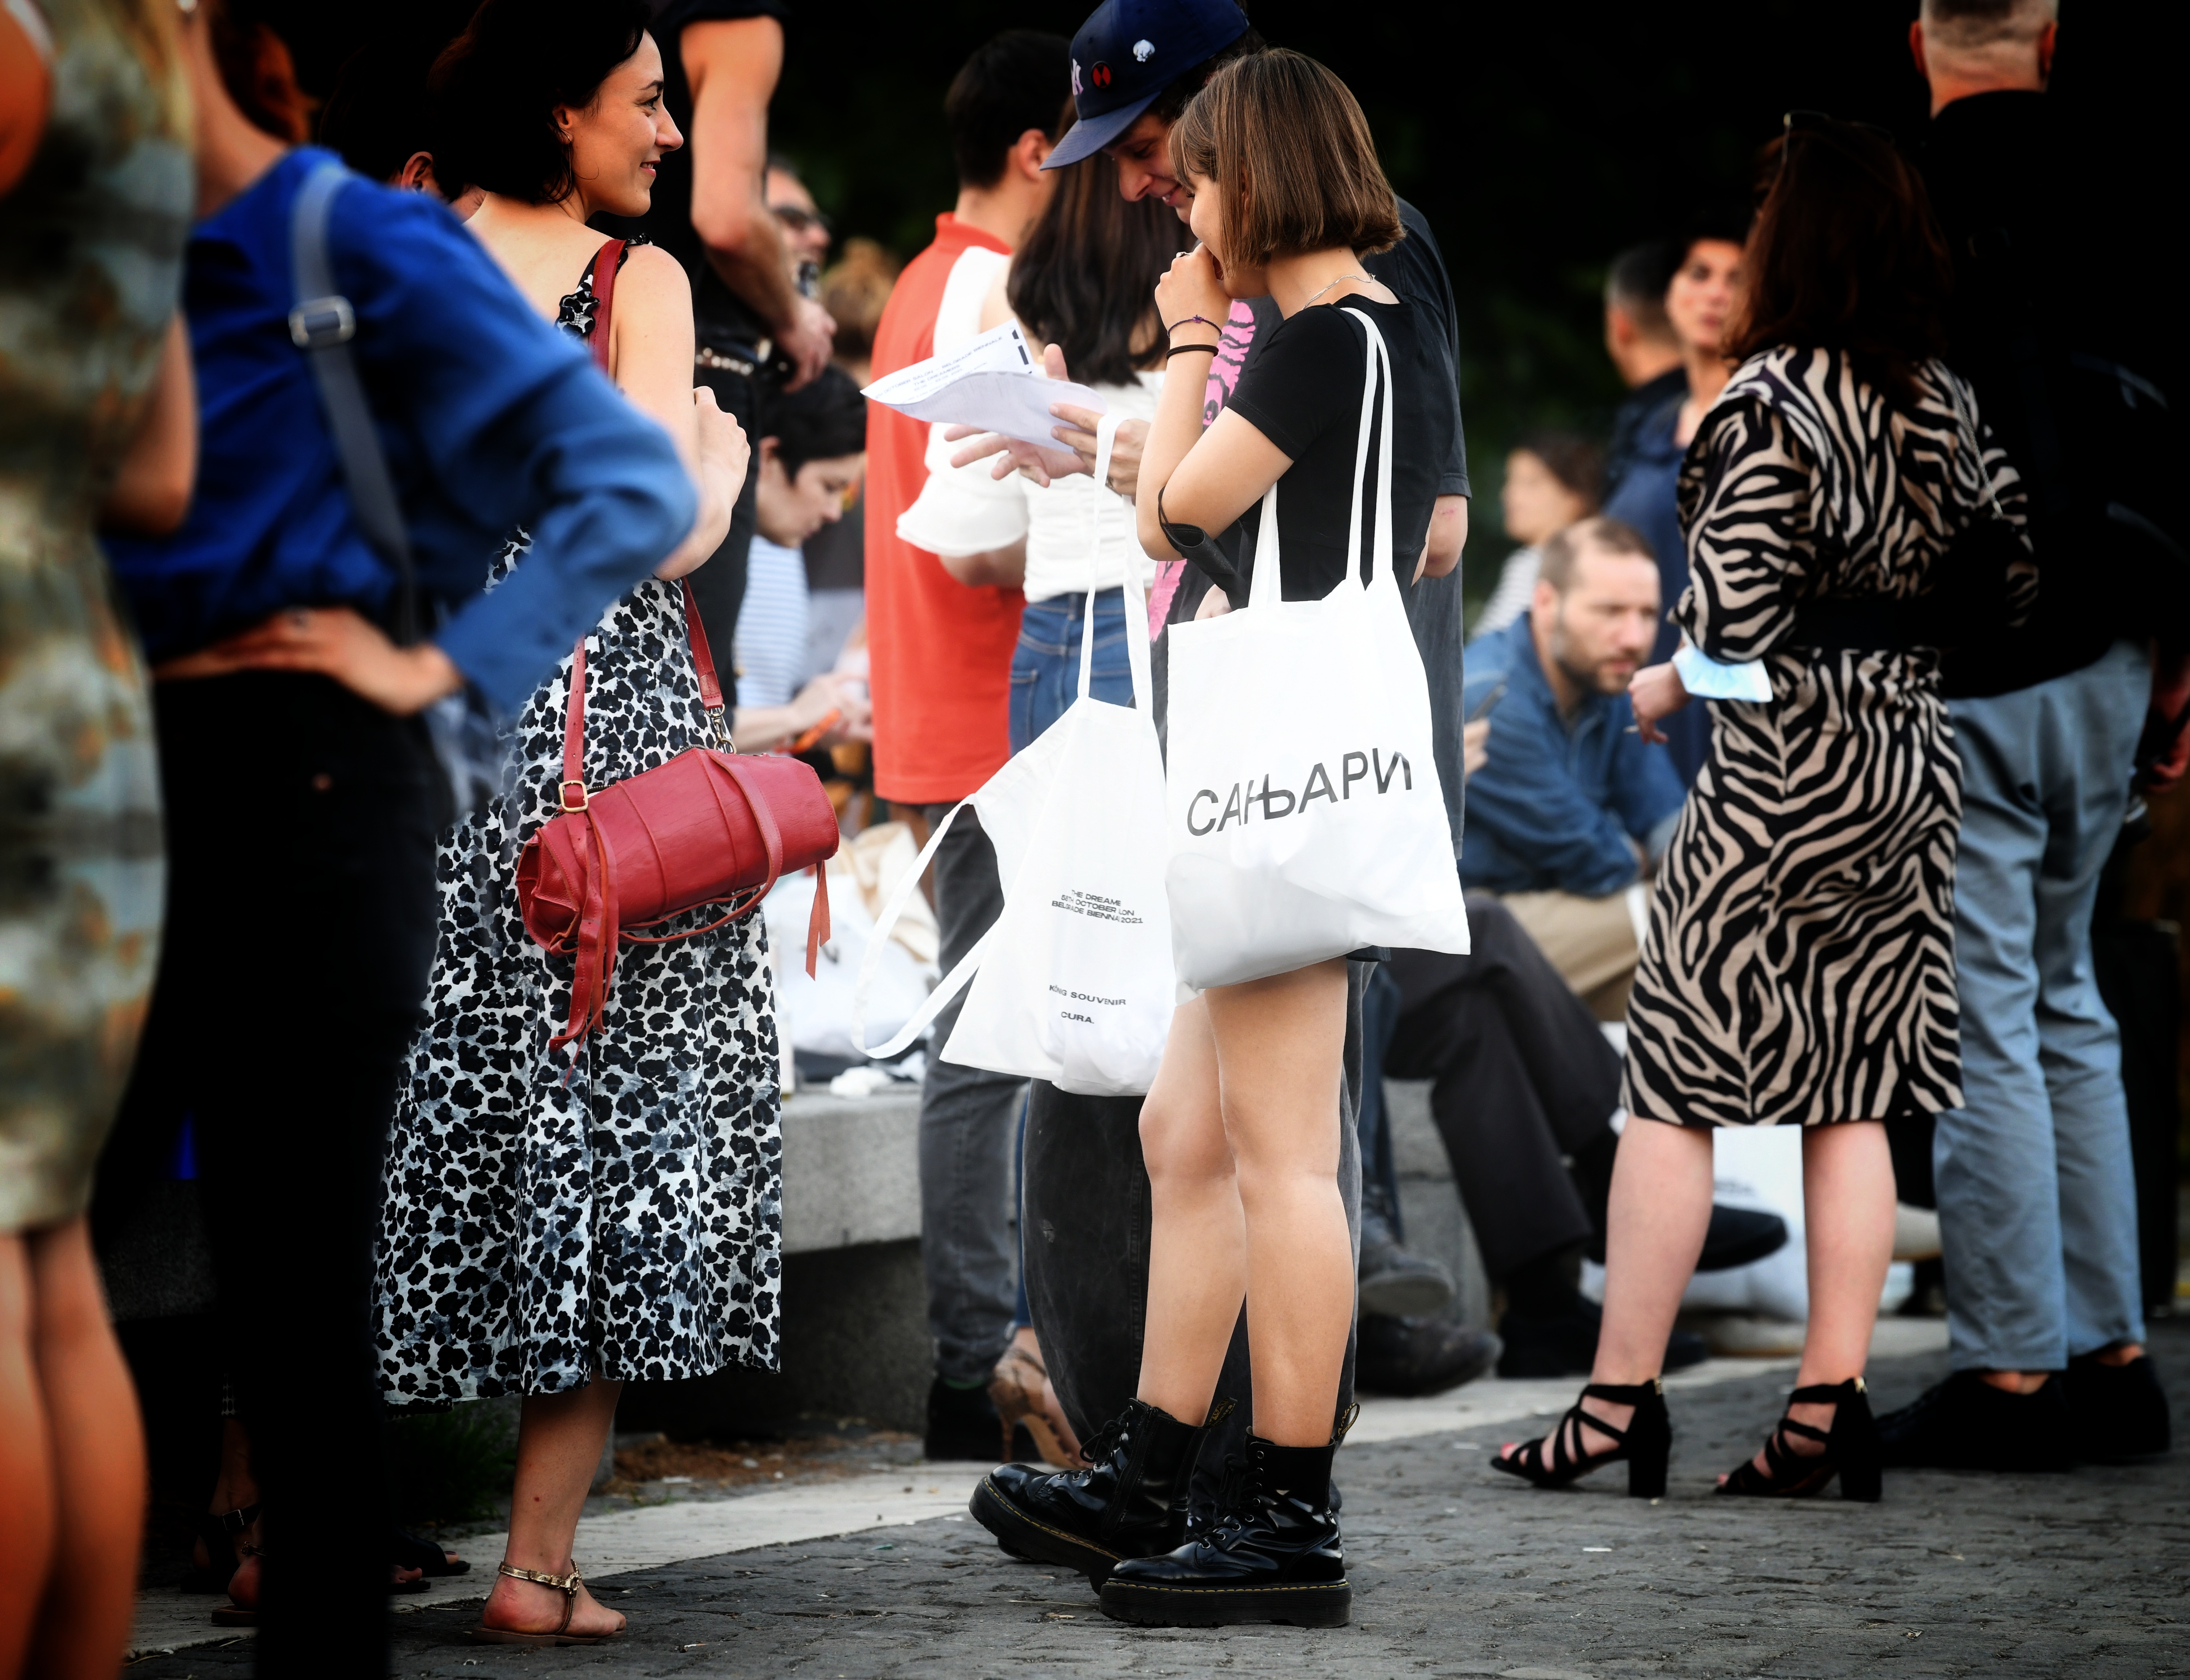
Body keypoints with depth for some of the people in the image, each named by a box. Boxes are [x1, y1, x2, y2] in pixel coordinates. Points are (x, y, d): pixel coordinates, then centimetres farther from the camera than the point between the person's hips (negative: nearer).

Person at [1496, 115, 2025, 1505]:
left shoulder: (1769, 401, -15)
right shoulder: (1945, 400, 5)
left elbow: (1737, 621, -18)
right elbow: (2014, 571, 10)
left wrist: (1664, 688, 0)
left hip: (1785, 775, -7)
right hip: (1912, 762, 7)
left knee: (1675, 1080, 1)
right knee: (1854, 1092, 8)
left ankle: (1622, 1403, 3)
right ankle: (1832, 1406, 7)